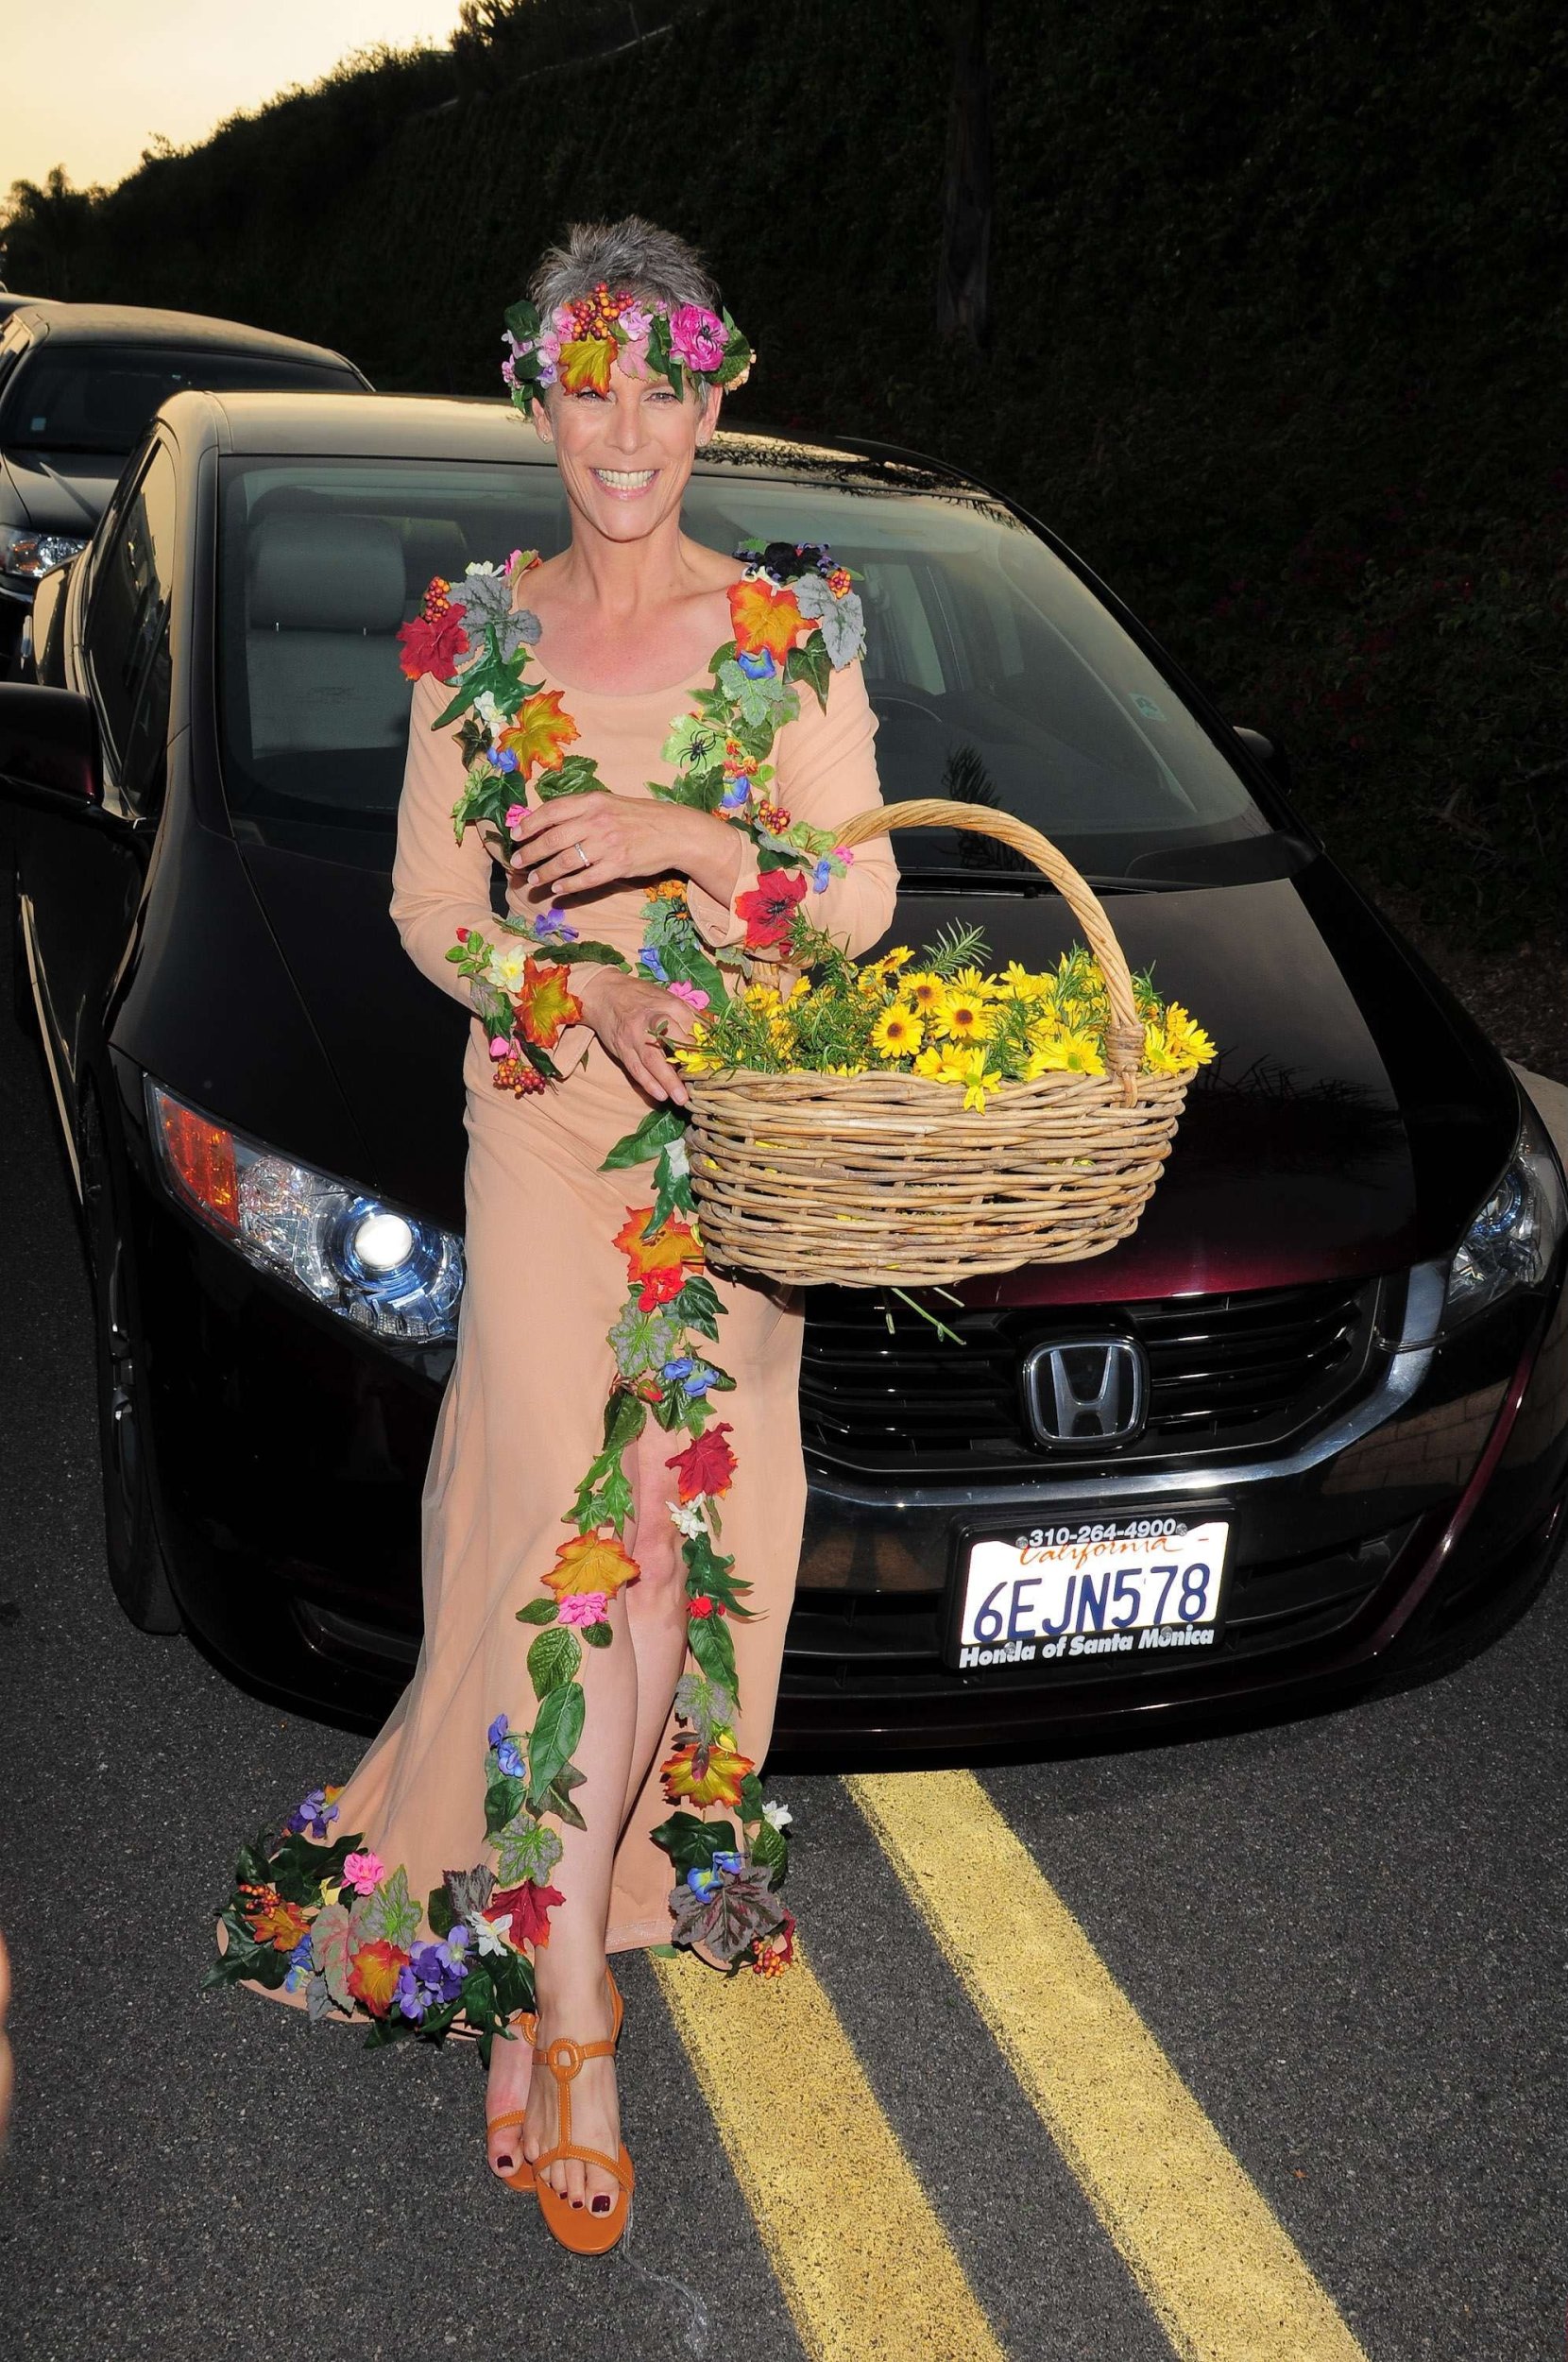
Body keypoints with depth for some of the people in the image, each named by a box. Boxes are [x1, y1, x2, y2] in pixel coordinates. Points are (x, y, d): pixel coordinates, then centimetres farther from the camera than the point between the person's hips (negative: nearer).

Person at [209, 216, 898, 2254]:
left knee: (675, 1519, 2)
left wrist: (693, 845, -15)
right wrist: (565, 988, -10)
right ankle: (575, 2012, 1)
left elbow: (864, 898, 2)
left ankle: (536, 1956, 22)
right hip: (547, 1125, 0)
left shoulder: (795, 623, 5)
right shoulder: (475, 634, 8)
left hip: (744, 1131, 1)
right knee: (587, 1519, -9)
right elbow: (427, 910, 8)